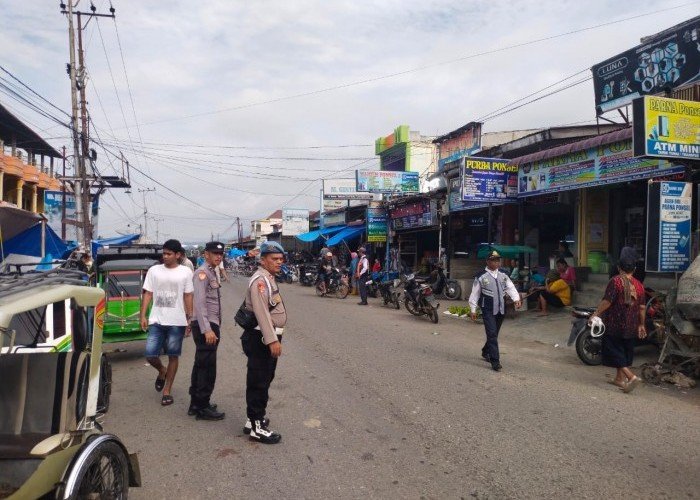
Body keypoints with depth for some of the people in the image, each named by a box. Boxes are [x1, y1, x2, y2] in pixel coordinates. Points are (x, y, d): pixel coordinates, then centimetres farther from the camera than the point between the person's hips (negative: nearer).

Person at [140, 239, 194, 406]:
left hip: (177, 322, -1)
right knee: (150, 355, -2)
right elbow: (147, 294, 6)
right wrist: (143, 316, -2)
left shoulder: (185, 272, 1)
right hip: (156, 320, 2)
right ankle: (162, 371, 30)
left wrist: (190, 319, 0)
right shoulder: (154, 270, 5)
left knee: (173, 356, 5)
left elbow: (188, 297, 3)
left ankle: (167, 391, 18)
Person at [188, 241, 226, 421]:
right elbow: (200, 303, -22)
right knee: (207, 367, -4)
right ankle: (203, 408, 5)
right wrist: (207, 329, -28)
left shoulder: (212, 273, 16)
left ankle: (196, 403, 27)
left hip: (211, 325, 10)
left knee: (200, 365, 16)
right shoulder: (202, 273, -14)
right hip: (205, 326, -10)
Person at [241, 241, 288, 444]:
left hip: (268, 337, 11)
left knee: (264, 380, 19)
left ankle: (255, 418, 32)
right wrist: (272, 340, -28)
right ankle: (257, 427, 6)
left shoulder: (269, 279, 16)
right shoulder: (260, 280, -17)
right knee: (258, 381, -2)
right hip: (260, 339, -11)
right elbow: (261, 312, -25)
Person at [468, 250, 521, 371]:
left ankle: (486, 352, 39)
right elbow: (475, 293, -2)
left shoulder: (503, 276, 11)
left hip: (501, 309, 5)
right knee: (492, 334, -11)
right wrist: (473, 310, -2)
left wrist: (516, 298, -21)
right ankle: (495, 361, -9)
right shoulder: (481, 277, -4)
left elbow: (511, 287, -1)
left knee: (494, 333, 17)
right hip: (488, 310, -5)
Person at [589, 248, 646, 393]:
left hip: (614, 325, -6)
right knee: (625, 352, 18)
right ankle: (619, 378, 28)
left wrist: (595, 314, -13)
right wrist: (641, 325, 16)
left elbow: (607, 301, -20)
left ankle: (631, 377, -14)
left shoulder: (616, 281, -13)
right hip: (631, 326, 6)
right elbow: (642, 307, 7)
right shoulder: (639, 285, 4)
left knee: (615, 353, -1)